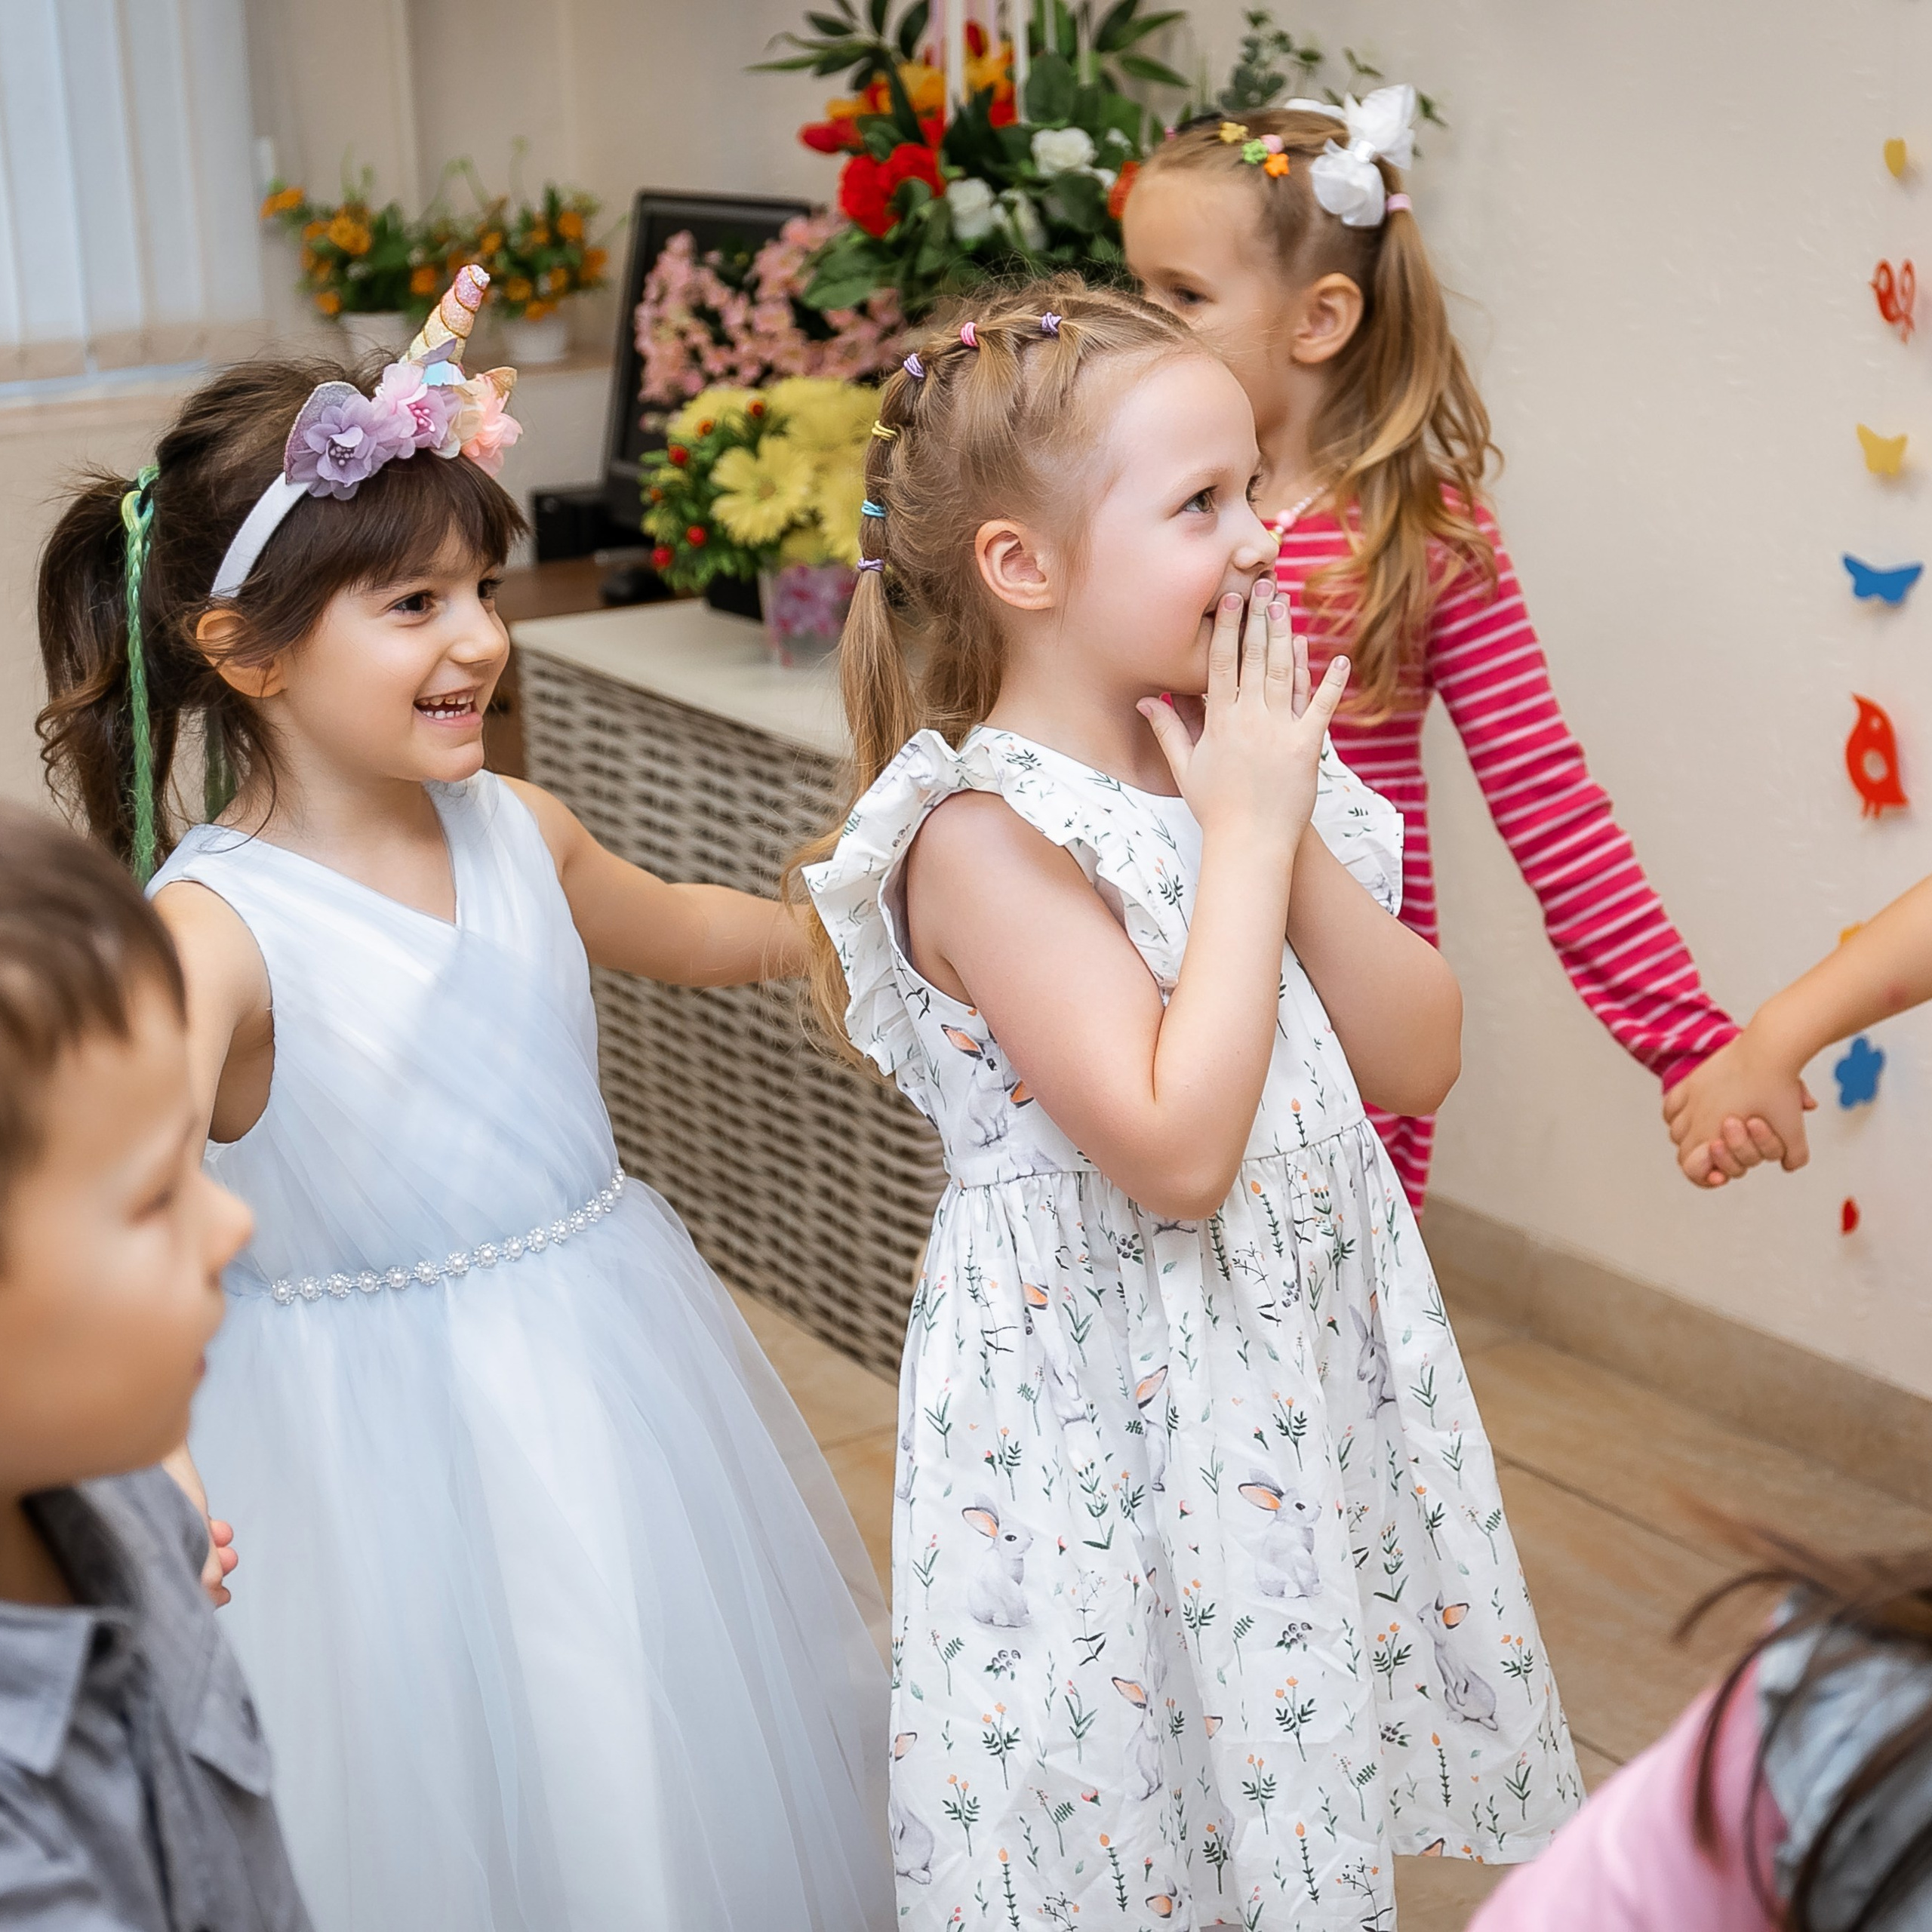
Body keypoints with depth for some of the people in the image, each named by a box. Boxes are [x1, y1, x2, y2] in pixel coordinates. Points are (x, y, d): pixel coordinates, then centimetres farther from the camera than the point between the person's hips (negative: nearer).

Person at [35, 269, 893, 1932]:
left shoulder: (514, 831, 0)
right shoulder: (218, 927, -19)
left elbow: (681, 930, 22)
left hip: (609, 1372, 6)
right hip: (388, 1432, -6)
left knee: (689, 1755, 19)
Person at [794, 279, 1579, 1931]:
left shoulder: (1246, 763, 3)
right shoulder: (987, 831, -19)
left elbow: (1418, 1062, 1)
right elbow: (1176, 1149, -27)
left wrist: (1293, 830, -12)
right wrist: (1244, 833, -20)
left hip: (1313, 1356, 7)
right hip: (1110, 1404, -7)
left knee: (1297, 1791, 18)